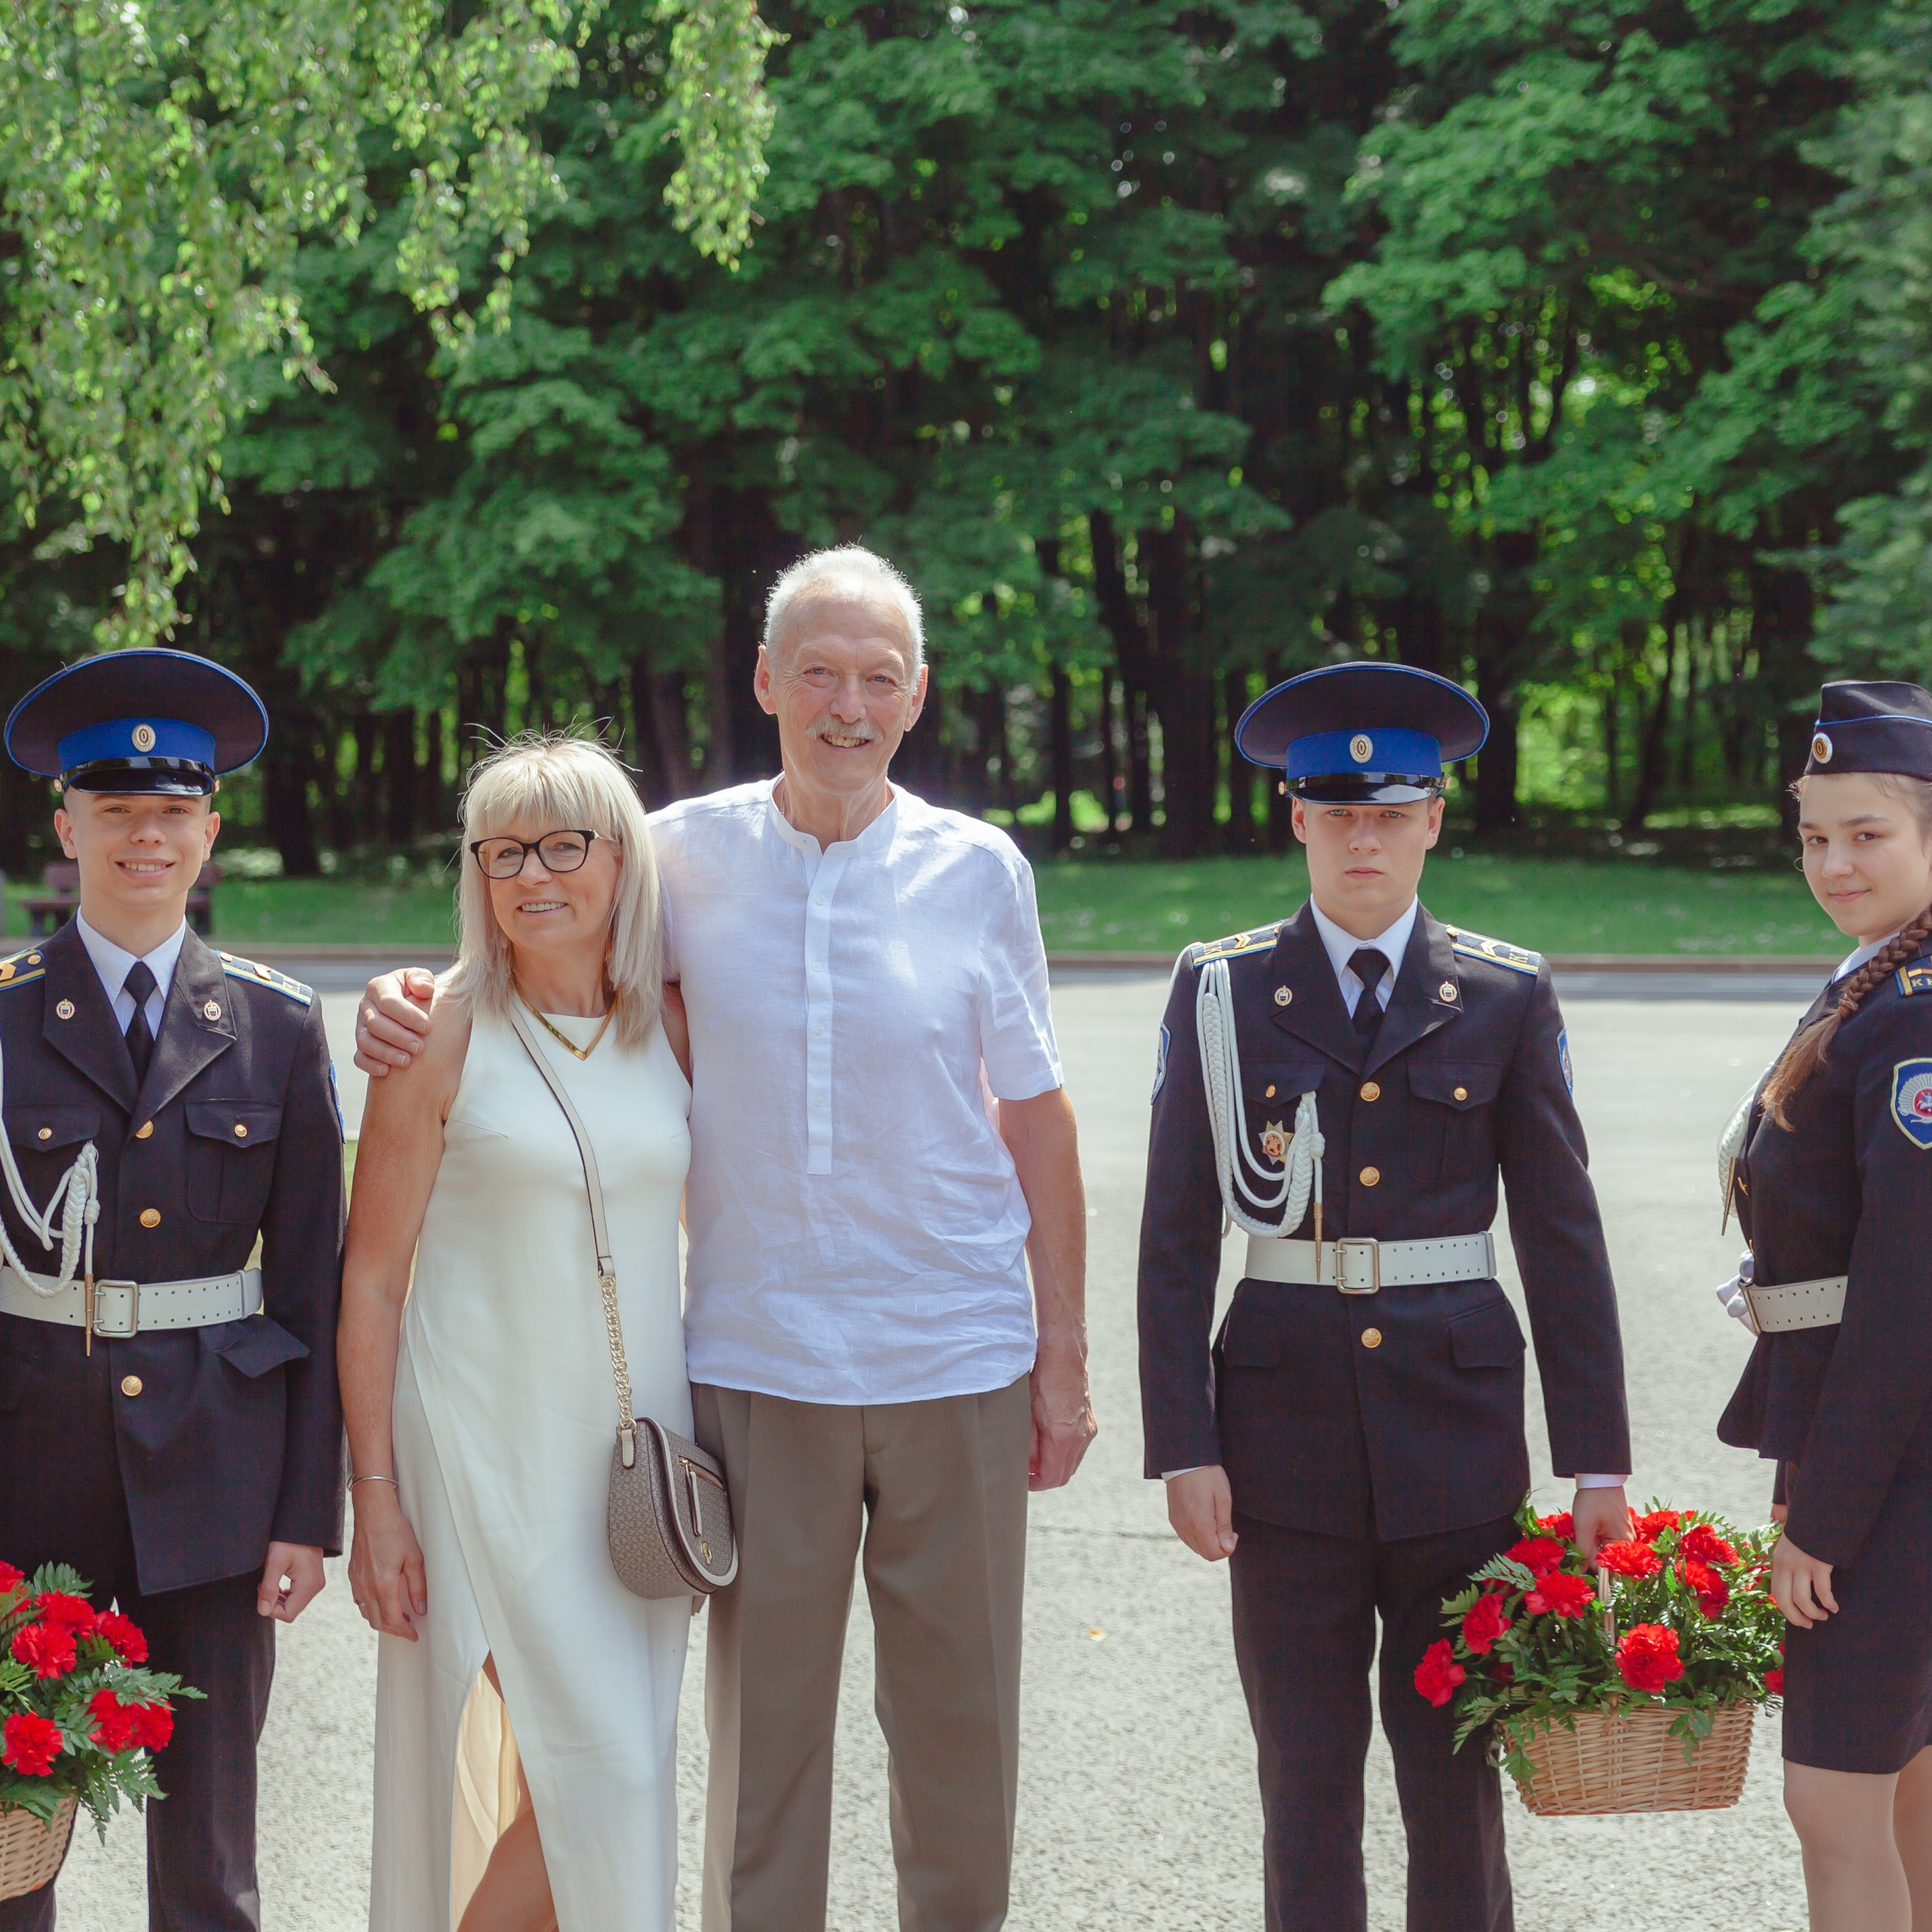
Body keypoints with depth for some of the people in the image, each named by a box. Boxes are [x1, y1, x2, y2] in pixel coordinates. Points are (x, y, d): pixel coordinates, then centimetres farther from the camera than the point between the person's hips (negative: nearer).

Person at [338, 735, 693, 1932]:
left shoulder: (677, 1026, 4)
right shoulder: (443, 1034, -6)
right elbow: (371, 1281, -4)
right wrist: (375, 1496, -8)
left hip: (639, 1440, 4)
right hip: (488, 1443, -4)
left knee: (602, 1778, 7)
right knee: (599, 1775, -10)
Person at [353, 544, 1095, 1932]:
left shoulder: (977, 870, 0)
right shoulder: (688, 856, 0)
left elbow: (1037, 1122, 5)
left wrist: (1065, 1358, 5)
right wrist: (406, 1005, -8)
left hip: (960, 1364, 0)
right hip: (756, 1364, 0)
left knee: (962, 1729, 9)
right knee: (761, 1733, 6)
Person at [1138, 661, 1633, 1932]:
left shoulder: (1508, 997, 4)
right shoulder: (1221, 993, 2)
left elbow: (1563, 1232, 4)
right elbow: (1176, 1238, 2)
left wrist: (1596, 1456, 1)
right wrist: (1184, 1446, -5)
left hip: (1455, 1421, 0)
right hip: (1287, 1422, 0)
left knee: (1455, 1758, 5)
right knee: (1307, 1772, 5)